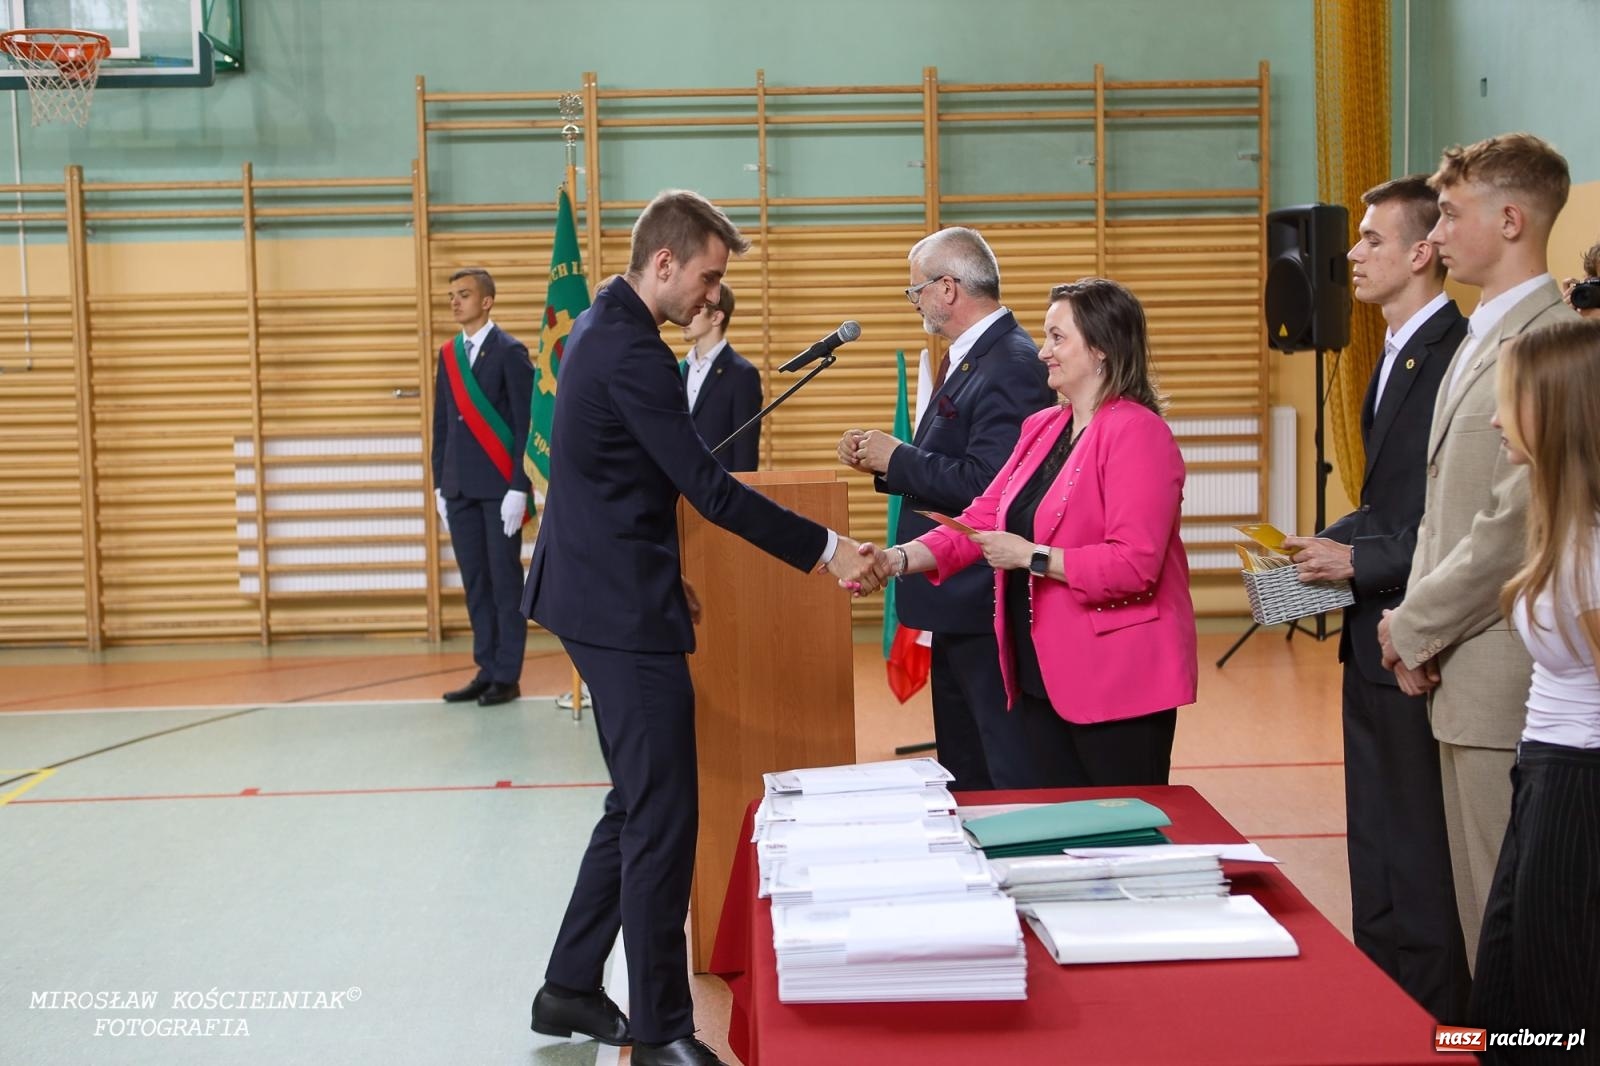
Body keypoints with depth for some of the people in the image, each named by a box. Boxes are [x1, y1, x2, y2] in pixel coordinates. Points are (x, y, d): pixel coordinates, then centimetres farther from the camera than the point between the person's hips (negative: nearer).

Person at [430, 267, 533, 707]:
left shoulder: (509, 352, -6)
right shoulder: (447, 355, 13)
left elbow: (525, 422, -10)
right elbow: (441, 424, 14)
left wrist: (519, 488, -15)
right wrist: (439, 485, 11)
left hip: (499, 487, -6)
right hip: (459, 488, 6)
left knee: (505, 581, 0)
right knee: (475, 583, 8)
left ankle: (508, 676, 5)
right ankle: (486, 671, 15)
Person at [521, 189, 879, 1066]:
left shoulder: (602, 327, 13)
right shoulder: (631, 352, -20)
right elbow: (706, 486, -22)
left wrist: (662, 572, 22)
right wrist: (827, 551, -18)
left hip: (603, 592, 11)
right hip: (624, 608, -11)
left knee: (637, 804, 17)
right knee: (663, 815, -4)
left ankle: (570, 989, 26)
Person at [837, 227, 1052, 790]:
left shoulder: (1010, 367, -19)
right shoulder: (967, 358, 14)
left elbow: (985, 484, -28)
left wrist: (898, 458, -17)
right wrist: (883, 459, 4)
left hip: (985, 604, -11)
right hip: (955, 600, 11)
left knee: (1011, 775, -2)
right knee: (961, 771, 19)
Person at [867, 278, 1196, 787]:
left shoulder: (1137, 432, -14)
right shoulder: (1041, 428, 12)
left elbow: (1135, 563, -22)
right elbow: (983, 519, 8)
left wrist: (1031, 557, -19)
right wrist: (901, 558, -5)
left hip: (1117, 683, -8)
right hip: (1041, 678, 8)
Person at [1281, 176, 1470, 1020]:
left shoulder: (1458, 355, -17)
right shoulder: (1398, 354, 15)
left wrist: (1361, 561, -17)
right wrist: (1322, 547, 6)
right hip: (1373, 643, 10)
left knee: (1420, 864, 2)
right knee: (1375, 859, 18)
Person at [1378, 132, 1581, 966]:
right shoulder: (1479, 338, 17)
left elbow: (1517, 524, -20)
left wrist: (1414, 625, -10)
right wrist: (1417, 624, 7)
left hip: (1507, 680, -9)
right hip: (1459, 678, 9)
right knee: (1481, 918, 15)